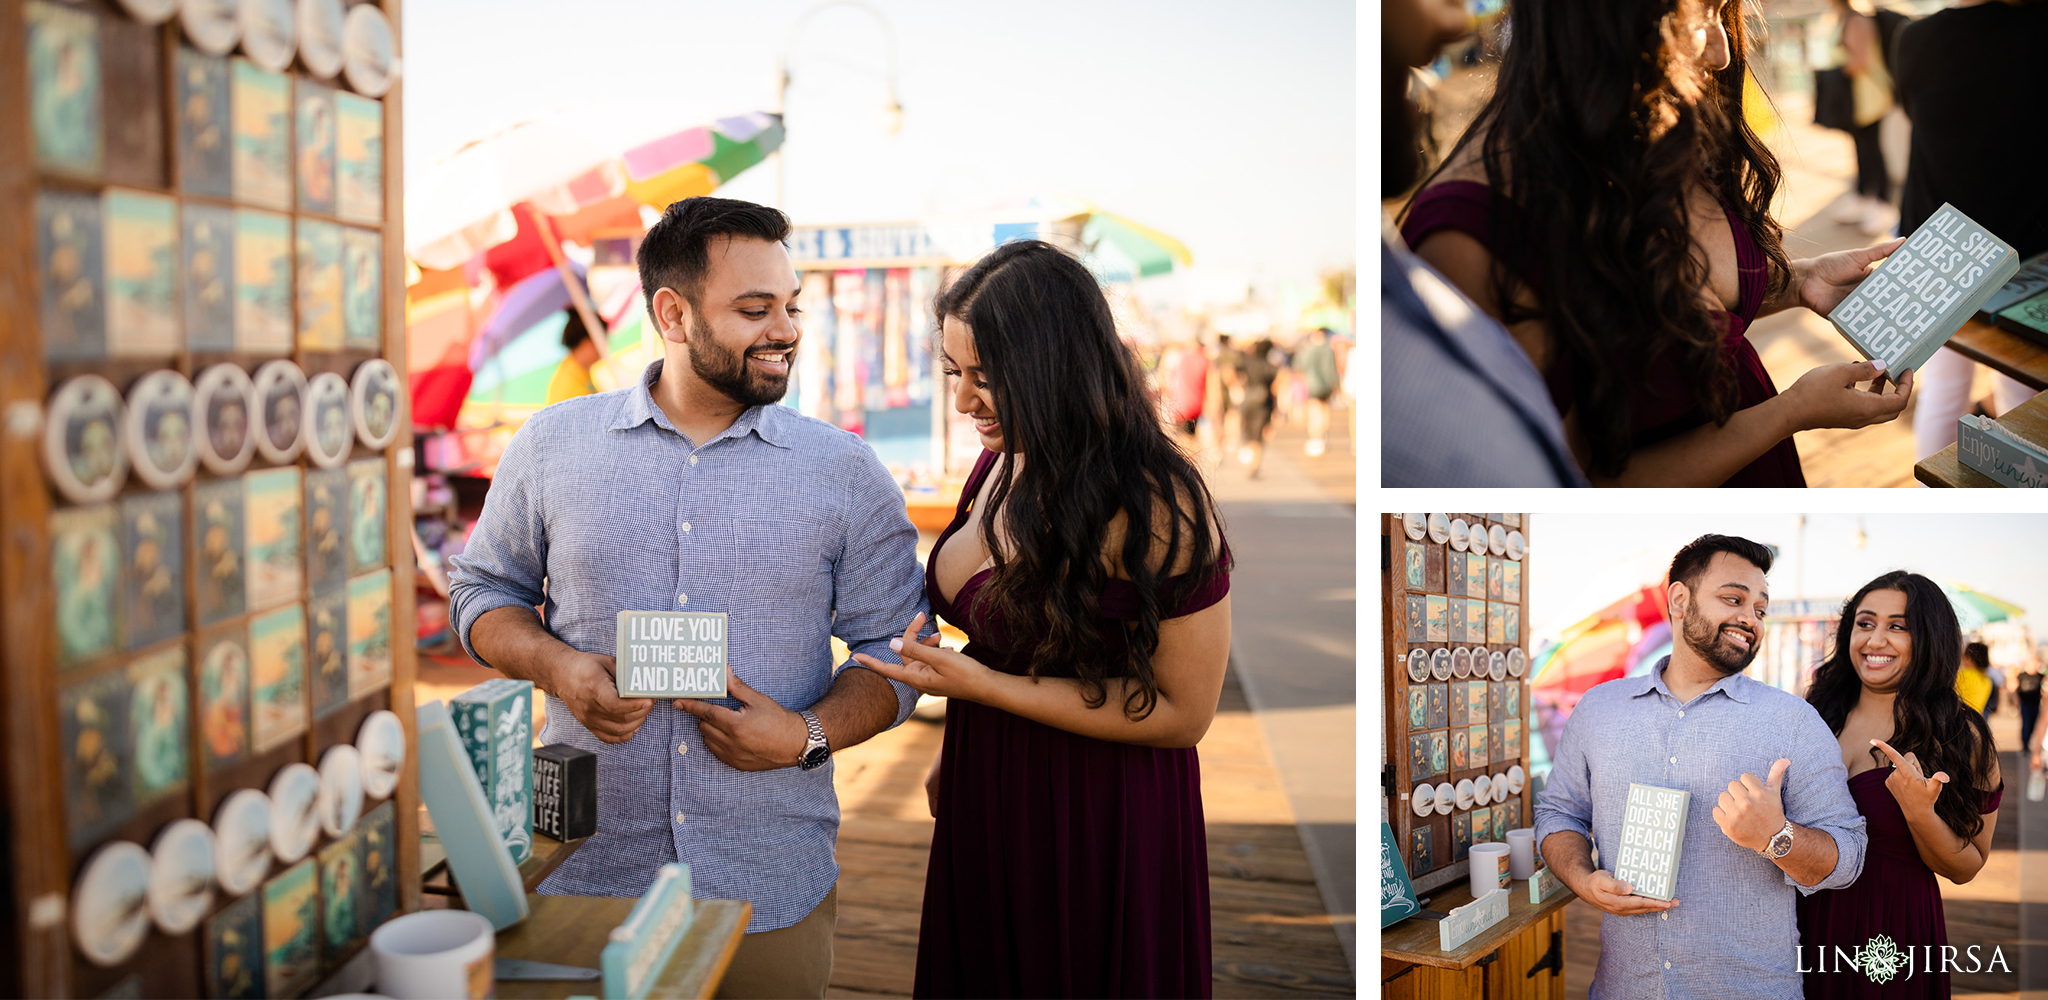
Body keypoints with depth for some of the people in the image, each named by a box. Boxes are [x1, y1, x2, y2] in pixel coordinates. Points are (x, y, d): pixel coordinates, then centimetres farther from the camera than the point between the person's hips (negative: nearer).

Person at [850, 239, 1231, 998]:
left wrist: (979, 685, -24)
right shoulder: (1006, 461, -1)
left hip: (1098, 822, -7)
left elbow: (1183, 713, -21)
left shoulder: (1157, 509, -24)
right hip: (987, 795, 7)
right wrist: (954, 754, 13)